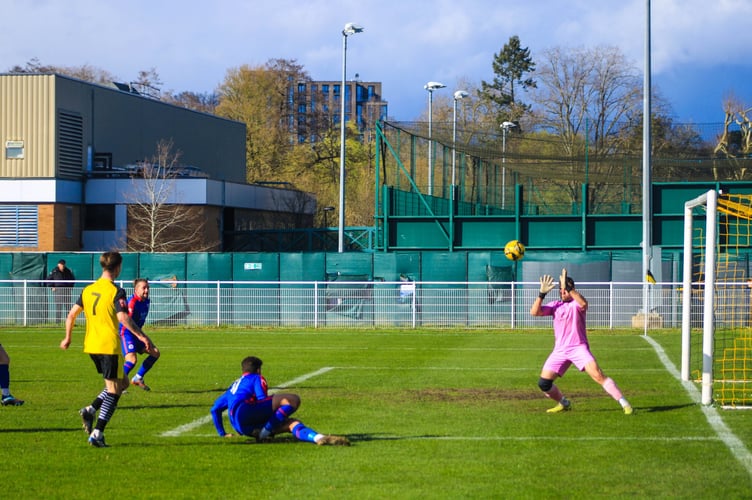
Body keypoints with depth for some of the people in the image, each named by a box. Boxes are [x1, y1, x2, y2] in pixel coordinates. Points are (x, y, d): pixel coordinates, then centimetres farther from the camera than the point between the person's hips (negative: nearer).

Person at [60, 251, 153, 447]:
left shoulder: (88, 290, 9)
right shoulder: (116, 291, -11)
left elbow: (71, 315, 12)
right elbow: (123, 319, -21)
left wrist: (68, 337, 23)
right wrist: (141, 336, -14)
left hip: (91, 346, 7)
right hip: (109, 347, -7)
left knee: (122, 382, 22)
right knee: (113, 391, 2)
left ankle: (91, 409, 5)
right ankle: (97, 433, -5)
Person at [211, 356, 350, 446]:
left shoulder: (234, 385, 37)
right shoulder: (257, 378, 16)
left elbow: (215, 409, 39)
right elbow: (262, 400, 1)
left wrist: (222, 433, 46)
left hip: (242, 427, 8)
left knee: (291, 423, -1)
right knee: (292, 400, -17)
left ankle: (319, 438, -27)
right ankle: (265, 432, -16)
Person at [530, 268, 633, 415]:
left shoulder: (576, 304, -2)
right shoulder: (555, 305, 11)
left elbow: (583, 303, -28)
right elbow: (534, 312, 0)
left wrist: (568, 287, -33)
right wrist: (542, 293, -11)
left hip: (579, 348, -5)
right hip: (559, 351, 5)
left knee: (598, 375, -22)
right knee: (543, 383, -3)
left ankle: (624, 404, -19)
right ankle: (564, 403, 22)